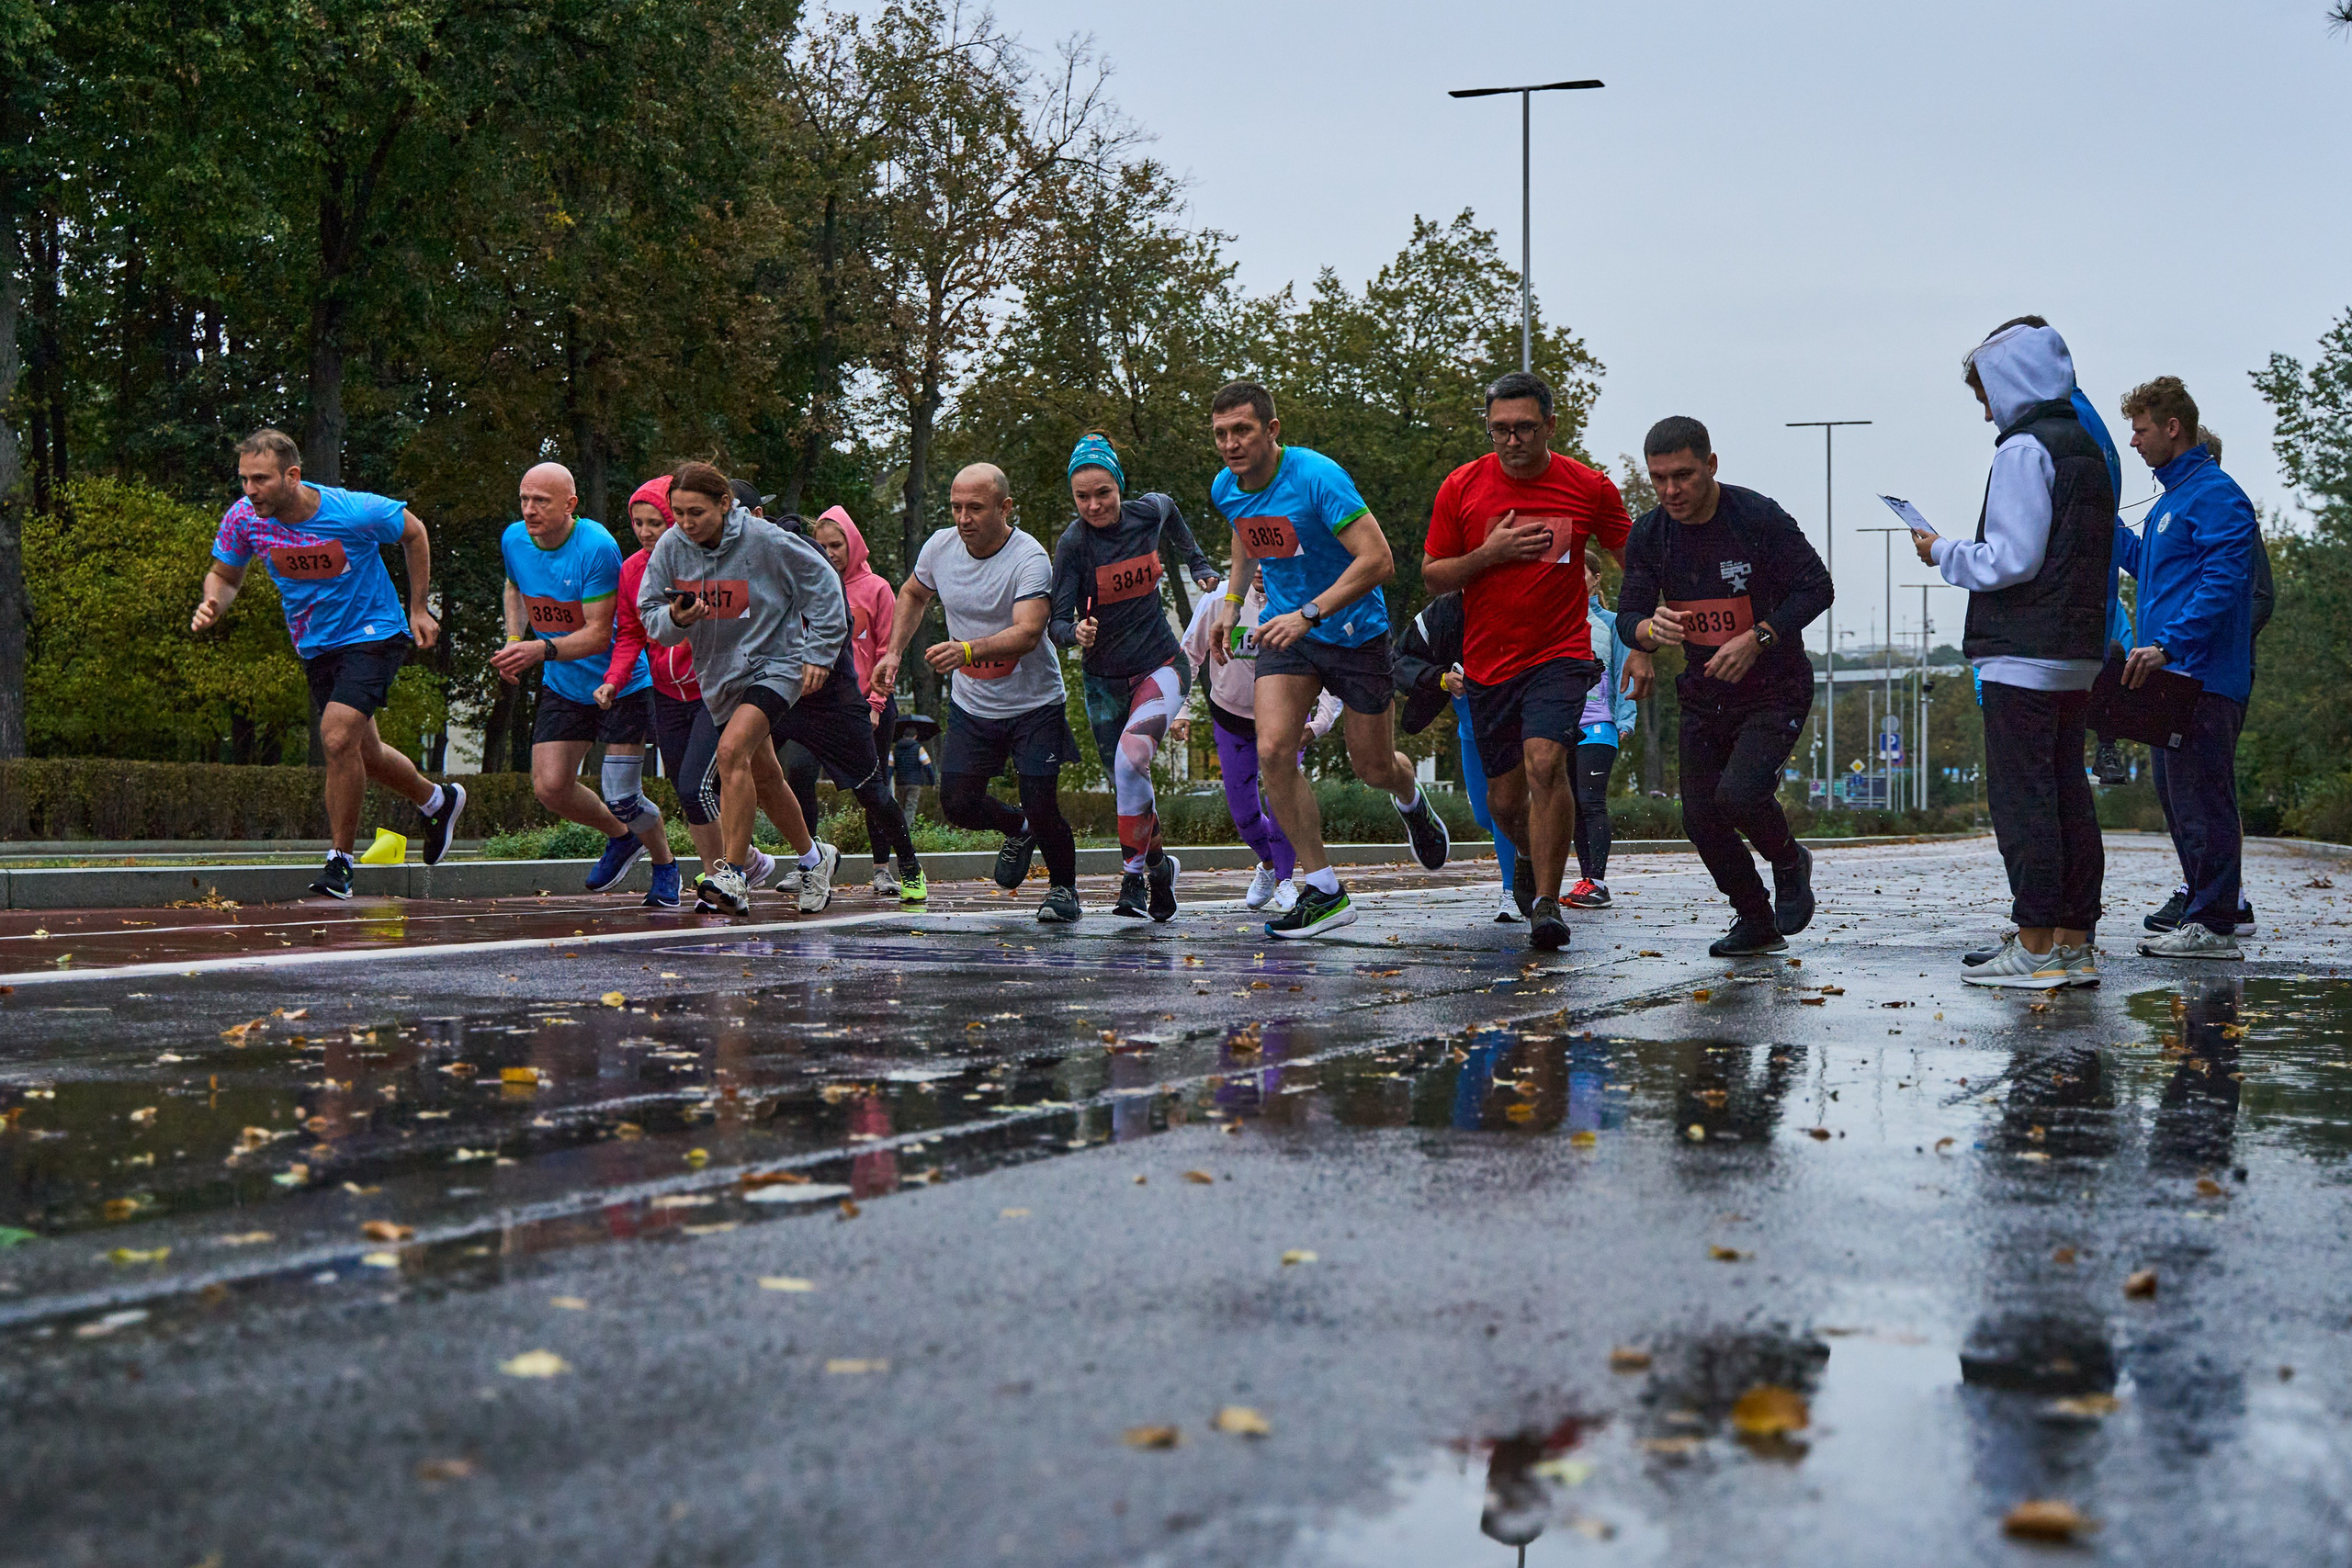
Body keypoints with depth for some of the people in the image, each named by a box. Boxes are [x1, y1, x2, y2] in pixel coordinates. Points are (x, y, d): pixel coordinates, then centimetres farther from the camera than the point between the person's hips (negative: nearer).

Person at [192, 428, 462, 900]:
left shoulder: (355, 511, -25)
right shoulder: (243, 518, -13)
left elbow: (414, 533, -5)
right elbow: (225, 574, 5)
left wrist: (418, 610, -1)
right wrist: (213, 605, -19)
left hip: (374, 635, -6)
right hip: (315, 647, 6)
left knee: (337, 738, -23)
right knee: (362, 755, 16)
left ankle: (339, 860, -6)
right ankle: (437, 801, 46)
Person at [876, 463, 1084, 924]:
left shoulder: (1030, 558, -23)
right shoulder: (940, 546, -5)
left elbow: (1027, 633, -37)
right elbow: (913, 594, 18)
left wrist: (967, 650, -52)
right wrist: (894, 652, 7)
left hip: (1034, 704, -5)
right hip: (970, 705, 5)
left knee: (1041, 809, -10)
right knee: (958, 804, 1)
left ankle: (1064, 889, 19)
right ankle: (1018, 831, 35)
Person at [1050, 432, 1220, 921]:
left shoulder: (1149, 511, -8)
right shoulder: (1073, 543, -15)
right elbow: (1056, 622, -17)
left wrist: (1199, 564, 22)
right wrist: (1077, 633, -39)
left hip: (1162, 666, -1)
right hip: (1104, 679, 1)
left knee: (1130, 760, -26)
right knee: (1128, 788, 8)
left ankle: (1133, 875, -15)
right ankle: (1159, 867, 34)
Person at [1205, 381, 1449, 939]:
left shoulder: (1317, 477, -25)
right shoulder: (1226, 489, -4)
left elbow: (1378, 560, -29)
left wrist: (1308, 614, -34)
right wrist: (1231, 604, 12)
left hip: (1355, 631, -5)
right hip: (1285, 631, 5)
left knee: (1373, 768, 7)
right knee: (1272, 751, -15)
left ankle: (1411, 800, 48)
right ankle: (1323, 892, -6)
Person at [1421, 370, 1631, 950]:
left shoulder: (1589, 488, -3)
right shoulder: (1461, 487, -1)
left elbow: (1637, 560, 8)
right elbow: (1432, 575, 4)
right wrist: (1488, 554, -14)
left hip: (1560, 656, -2)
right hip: (1487, 665, 3)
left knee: (1545, 762, -26)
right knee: (1505, 800, 8)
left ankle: (1546, 903, -18)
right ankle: (1539, 867, 41)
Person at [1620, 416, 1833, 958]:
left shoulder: (1759, 518, -16)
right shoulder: (1648, 536, -3)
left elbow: (1816, 587, -12)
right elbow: (1628, 615, -2)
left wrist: (1757, 638, -24)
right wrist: (1649, 631, -27)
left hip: (1775, 689, -5)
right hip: (1704, 697, 5)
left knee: (1737, 794, -23)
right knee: (1701, 818, 3)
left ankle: (1790, 862, 10)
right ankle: (1756, 922, 25)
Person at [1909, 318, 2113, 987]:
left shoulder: (2024, 449, -11)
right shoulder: (2087, 449, 18)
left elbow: (2013, 558, -17)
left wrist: (1944, 554, -2)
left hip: (2022, 656, -9)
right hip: (2077, 655, 9)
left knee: (2021, 797, -6)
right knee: (2068, 794, 9)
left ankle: (2036, 946, -6)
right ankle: (2075, 943, 10)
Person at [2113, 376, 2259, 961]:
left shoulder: (2216, 495, -12)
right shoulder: (2171, 497, 19)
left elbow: (2222, 583, -21)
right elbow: (2143, 563, 30)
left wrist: (2167, 644, -26)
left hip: (2204, 675, -10)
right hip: (2172, 676, 10)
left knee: (2201, 798, -8)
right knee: (2176, 796, 14)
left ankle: (2212, 925, -5)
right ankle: (2210, 904, 23)